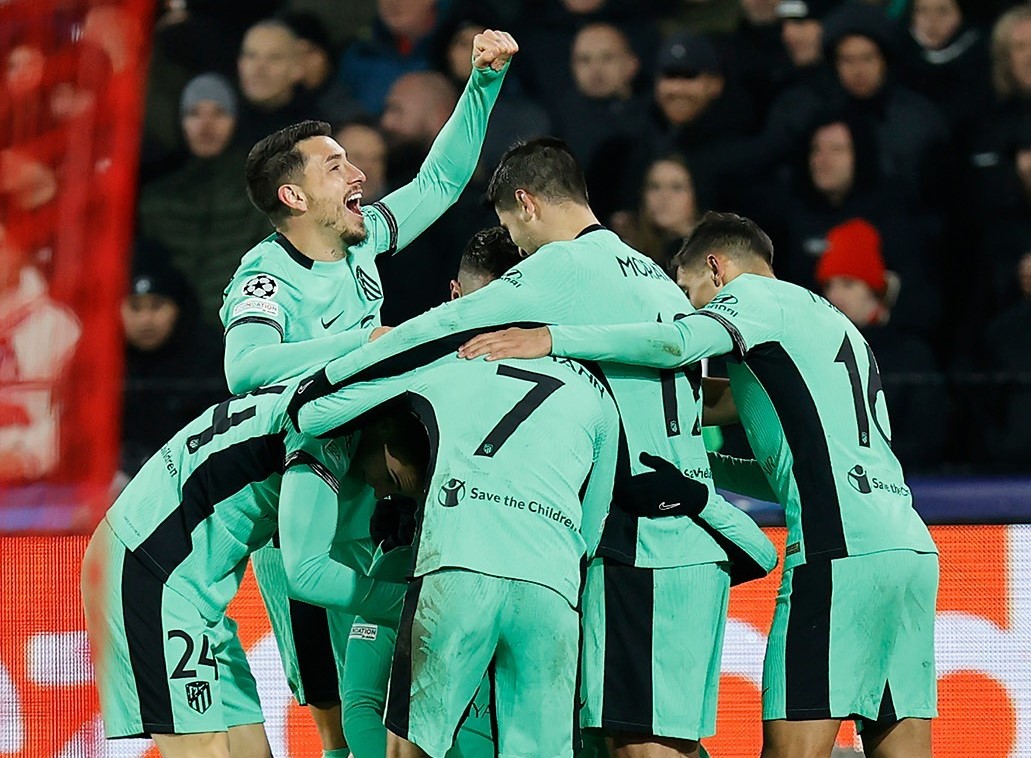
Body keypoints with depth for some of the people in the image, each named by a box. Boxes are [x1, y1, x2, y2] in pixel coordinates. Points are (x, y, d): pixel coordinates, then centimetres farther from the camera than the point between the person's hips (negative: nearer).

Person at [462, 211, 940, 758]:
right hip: (912, 546, 9)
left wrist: (551, 339, -15)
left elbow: (681, 342, -17)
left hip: (842, 553, -9)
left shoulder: (755, 293, 5)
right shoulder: (828, 319, 31)